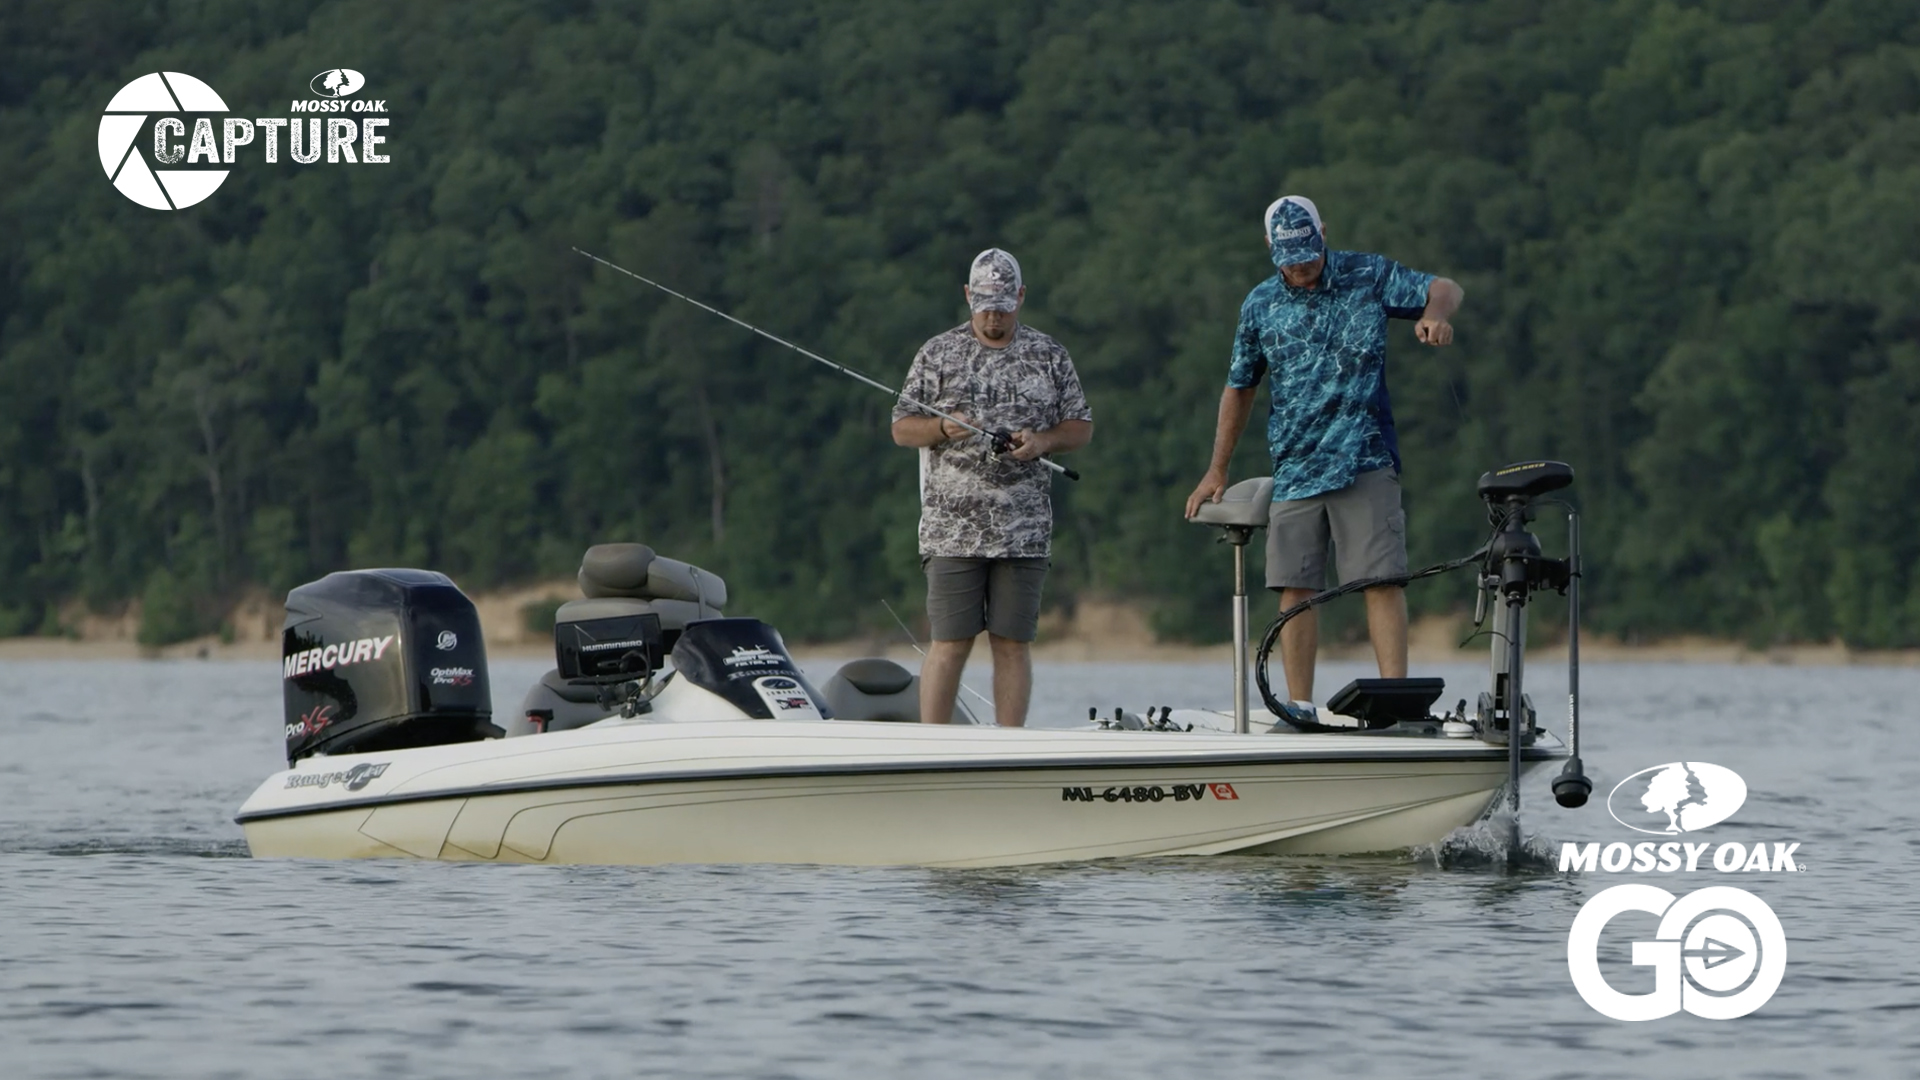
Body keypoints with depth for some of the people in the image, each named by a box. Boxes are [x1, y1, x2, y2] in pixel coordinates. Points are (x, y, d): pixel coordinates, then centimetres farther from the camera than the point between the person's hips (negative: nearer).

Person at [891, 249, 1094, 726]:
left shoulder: (1049, 356, 11)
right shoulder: (937, 355, 7)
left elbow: (1081, 427, 14)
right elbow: (901, 428, 7)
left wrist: (1043, 440, -7)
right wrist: (943, 427, -13)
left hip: (1024, 530, 2)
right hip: (953, 529, -2)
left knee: (1013, 644, 1)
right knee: (950, 644, -5)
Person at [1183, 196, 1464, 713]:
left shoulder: (1368, 277, 4)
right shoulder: (1260, 305, 11)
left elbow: (1446, 288, 8)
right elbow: (1240, 387, 21)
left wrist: (1435, 312, -17)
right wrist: (1217, 470, 21)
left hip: (1363, 460, -3)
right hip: (1293, 469, 3)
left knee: (1381, 579, -11)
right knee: (1295, 587, 0)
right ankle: (1299, 709, 4)